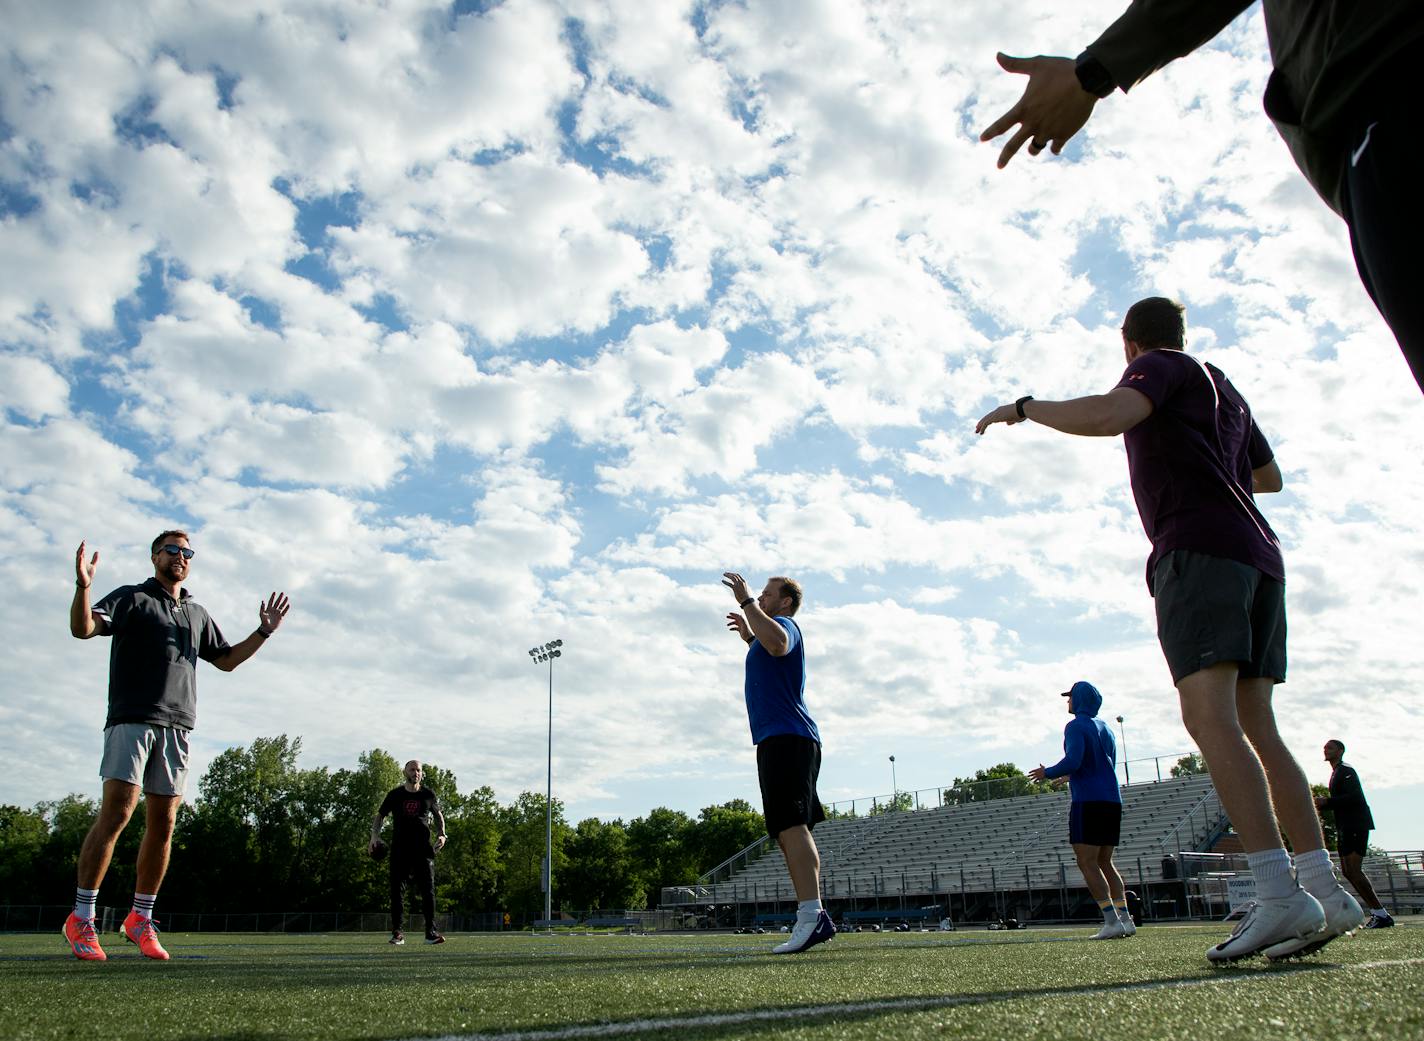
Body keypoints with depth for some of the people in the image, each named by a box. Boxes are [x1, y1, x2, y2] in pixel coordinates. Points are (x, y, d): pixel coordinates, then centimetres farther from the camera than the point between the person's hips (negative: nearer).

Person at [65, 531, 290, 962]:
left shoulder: (197, 614, 23)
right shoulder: (131, 598, 8)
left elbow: (227, 659, 30)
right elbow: (83, 628, -8)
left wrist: (263, 632, 19)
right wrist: (83, 586, -25)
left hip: (176, 727, 5)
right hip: (131, 720, -5)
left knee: (163, 825, 3)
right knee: (116, 813, -13)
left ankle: (140, 919, 12)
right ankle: (81, 918, -5)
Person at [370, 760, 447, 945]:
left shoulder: (428, 795, 5)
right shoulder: (394, 795, 3)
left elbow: (438, 815, 19)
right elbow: (380, 815, 14)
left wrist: (441, 835, 4)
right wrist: (375, 835, -1)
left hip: (423, 848, 0)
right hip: (399, 849, 0)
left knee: (428, 889, -6)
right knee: (397, 890, 0)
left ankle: (430, 932, -2)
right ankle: (397, 932, 8)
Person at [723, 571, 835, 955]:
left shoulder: (784, 623, -4)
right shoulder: (773, 629, 28)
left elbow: (778, 644, -31)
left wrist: (747, 601, -23)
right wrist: (749, 635, 45)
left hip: (787, 738, -11)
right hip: (778, 741, 11)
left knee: (791, 827, -21)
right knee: (788, 832, 9)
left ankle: (810, 916, -29)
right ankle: (816, 919, 10)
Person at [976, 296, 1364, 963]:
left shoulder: (1160, 366, 5)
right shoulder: (1225, 389, 29)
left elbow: (1107, 415, -18)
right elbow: (1269, 476, 41)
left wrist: (1023, 408, -5)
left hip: (1197, 549, -9)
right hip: (1257, 556, 9)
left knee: (1209, 715, -19)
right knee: (1254, 727, 6)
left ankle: (1280, 896, -29)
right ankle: (1326, 892, 2)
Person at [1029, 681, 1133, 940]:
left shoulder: (1076, 726, -7)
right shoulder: (1104, 728, 19)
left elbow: (1072, 761, -19)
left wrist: (1047, 773, -2)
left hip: (1088, 801, -9)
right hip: (1112, 800, 9)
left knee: (1087, 862, -7)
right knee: (1104, 862, 13)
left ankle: (1111, 920, -15)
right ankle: (1125, 918, 4)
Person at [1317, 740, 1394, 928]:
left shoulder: (1345, 770, -7)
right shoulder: (1337, 772, 24)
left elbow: (1355, 797, -20)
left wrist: (1327, 802, -22)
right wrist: (1323, 805, 13)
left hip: (1355, 826, -10)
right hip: (1346, 828, 10)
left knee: (1353, 870, -16)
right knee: (1347, 871, 8)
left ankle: (1381, 915, -14)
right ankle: (1377, 912, 11)